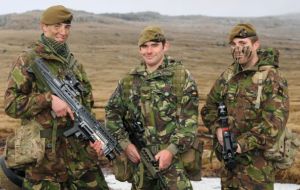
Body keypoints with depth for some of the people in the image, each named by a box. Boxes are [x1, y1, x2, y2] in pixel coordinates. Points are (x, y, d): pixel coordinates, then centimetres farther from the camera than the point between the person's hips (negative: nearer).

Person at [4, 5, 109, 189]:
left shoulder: (73, 61, 12)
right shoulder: (28, 60, -6)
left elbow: (87, 100, 16)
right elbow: (11, 104, -11)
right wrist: (49, 99, -20)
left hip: (80, 149, 6)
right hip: (45, 152, -5)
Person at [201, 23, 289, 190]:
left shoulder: (271, 77, -12)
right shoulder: (228, 75, 9)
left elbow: (275, 120, -20)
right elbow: (210, 106, 15)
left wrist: (244, 143, -21)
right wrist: (217, 128, -3)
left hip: (258, 159, -6)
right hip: (228, 156, 6)